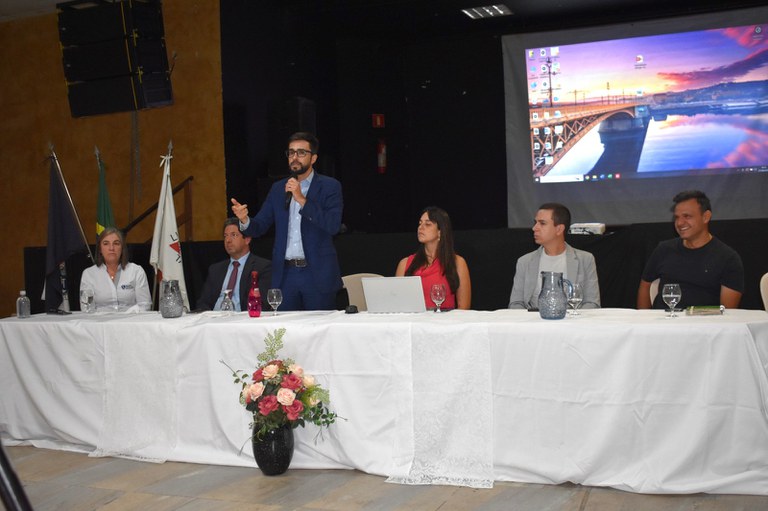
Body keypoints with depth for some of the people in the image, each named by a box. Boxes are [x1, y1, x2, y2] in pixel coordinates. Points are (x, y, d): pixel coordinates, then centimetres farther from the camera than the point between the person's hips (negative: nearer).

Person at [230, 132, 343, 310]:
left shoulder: (330, 186, 0)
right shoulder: (278, 189, 12)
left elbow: (333, 226, -14)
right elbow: (258, 227, 9)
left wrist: (301, 199, -18)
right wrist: (244, 220, -14)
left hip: (318, 275, -3)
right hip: (285, 275, 3)